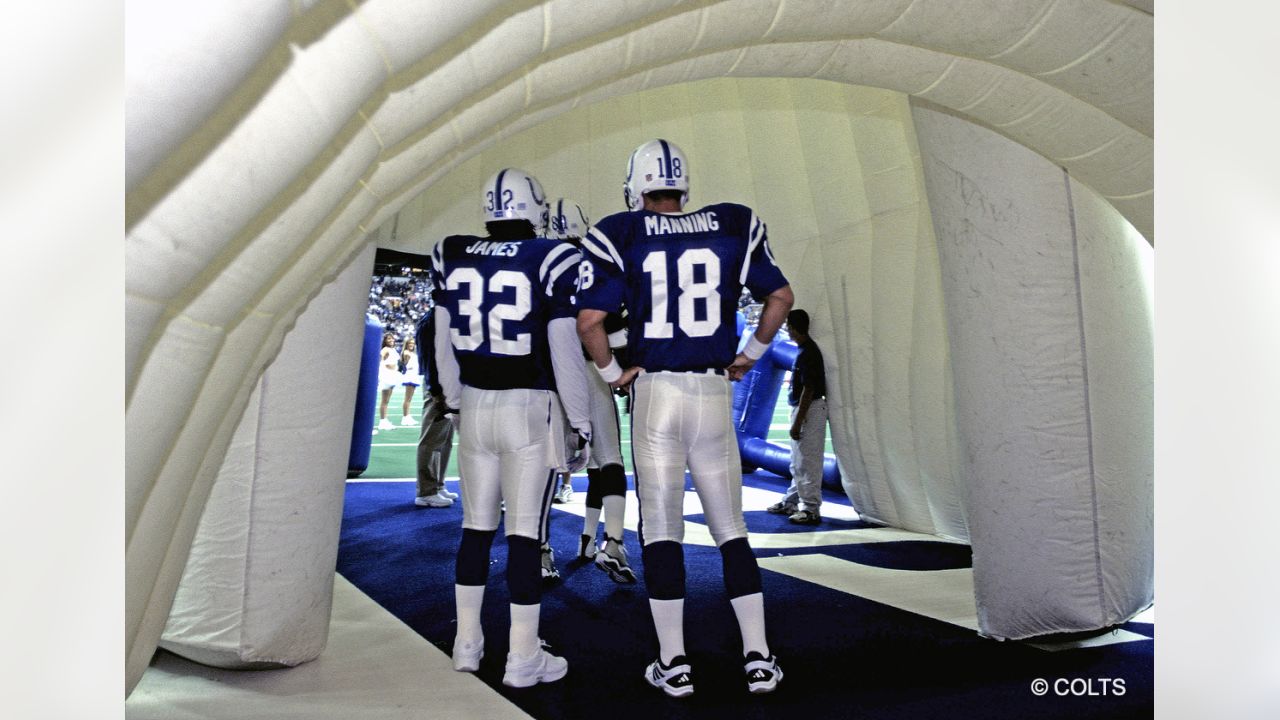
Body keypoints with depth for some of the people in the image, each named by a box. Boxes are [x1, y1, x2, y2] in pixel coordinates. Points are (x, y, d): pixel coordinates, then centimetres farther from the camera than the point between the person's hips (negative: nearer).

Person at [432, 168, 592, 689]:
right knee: (525, 531, 3)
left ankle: (467, 644, 27)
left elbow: (443, 345, 11)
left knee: (477, 526, 16)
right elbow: (564, 352, -10)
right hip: (530, 410, -4)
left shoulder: (452, 259, 4)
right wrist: (580, 424, -2)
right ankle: (523, 658, 12)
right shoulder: (551, 261, -9)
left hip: (474, 406, 4)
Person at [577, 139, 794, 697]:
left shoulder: (621, 238, -4)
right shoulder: (731, 229, 5)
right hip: (714, 393, 2)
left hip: (655, 393, -2)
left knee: (660, 528, 7)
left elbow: (589, 320, -12)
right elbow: (781, 297, 10)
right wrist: (751, 356, 19)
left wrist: (611, 373, 4)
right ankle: (758, 657, 17)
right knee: (730, 527, 13)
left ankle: (673, 664, 14)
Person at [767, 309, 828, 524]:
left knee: (808, 462, -5)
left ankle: (811, 509, 1)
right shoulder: (806, 349, 10)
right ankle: (791, 502, 27)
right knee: (797, 462, 17)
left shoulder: (807, 353, -20)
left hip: (809, 410, -11)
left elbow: (808, 390, -22)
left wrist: (798, 422, -21)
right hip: (801, 408, 11)